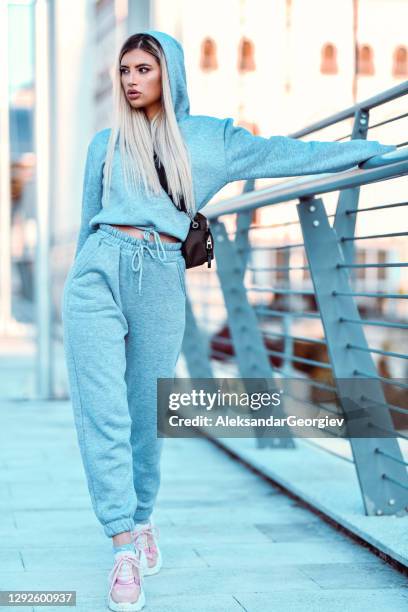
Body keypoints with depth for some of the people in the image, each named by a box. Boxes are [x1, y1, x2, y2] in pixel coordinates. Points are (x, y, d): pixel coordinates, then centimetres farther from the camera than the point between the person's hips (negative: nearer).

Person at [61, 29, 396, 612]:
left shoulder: (210, 137, 13)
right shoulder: (107, 143, 16)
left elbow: (288, 154, 15)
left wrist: (374, 148, 16)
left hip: (161, 281, 0)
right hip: (100, 270, 0)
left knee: (147, 415, 5)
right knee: (102, 410, -10)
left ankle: (142, 519, 28)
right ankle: (124, 546, -8)